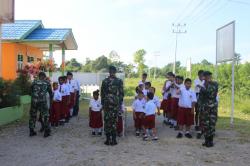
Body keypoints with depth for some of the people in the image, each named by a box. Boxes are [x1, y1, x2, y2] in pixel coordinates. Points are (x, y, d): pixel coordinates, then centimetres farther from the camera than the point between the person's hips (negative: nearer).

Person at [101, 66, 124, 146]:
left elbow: (102, 93, 4)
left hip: (107, 103, 1)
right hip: (116, 103, 0)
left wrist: (103, 103, 13)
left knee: (107, 120, 7)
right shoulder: (119, 81, -3)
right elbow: (121, 93, -1)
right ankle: (114, 140, 8)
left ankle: (108, 140, 10)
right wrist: (120, 103, 9)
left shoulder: (104, 81, 0)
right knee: (114, 121, 5)